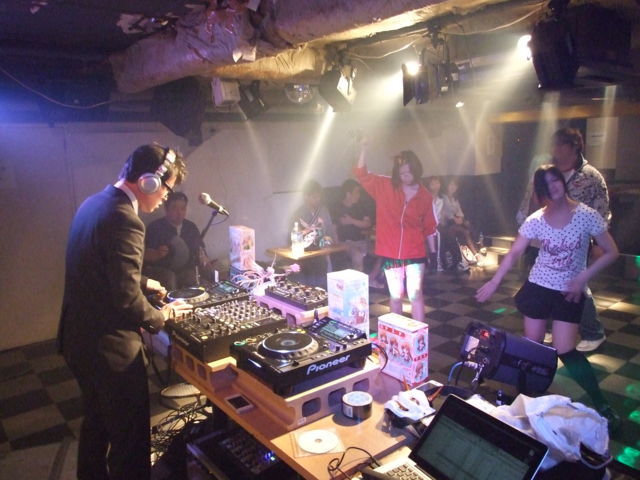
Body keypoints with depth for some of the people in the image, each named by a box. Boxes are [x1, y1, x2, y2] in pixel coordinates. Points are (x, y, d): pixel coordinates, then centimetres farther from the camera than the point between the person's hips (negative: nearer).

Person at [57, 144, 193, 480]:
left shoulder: (93, 204, 4)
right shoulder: (124, 220, -27)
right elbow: (127, 301, -28)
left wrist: (142, 282, 17)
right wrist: (161, 316, -11)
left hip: (78, 338, 10)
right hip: (109, 348, -10)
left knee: (96, 421, 28)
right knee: (130, 437, 10)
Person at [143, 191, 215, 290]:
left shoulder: (191, 227, 12)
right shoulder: (155, 227, -2)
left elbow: (199, 248, 18)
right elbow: (146, 255, -5)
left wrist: (204, 260, -3)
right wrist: (157, 254, -26)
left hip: (187, 270, 3)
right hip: (161, 270, -2)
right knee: (169, 277, -32)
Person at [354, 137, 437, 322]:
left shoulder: (425, 196, 0)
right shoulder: (384, 186, -2)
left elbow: (428, 226, 10)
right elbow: (361, 175, -6)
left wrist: (416, 239, 2)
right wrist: (363, 149, -15)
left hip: (415, 254, 0)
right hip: (390, 253, 0)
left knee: (415, 295, -2)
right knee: (395, 296, 11)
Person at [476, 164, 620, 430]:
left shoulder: (586, 215, -12)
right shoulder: (535, 220, -5)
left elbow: (611, 252, -7)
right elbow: (514, 254, 0)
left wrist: (582, 278, -17)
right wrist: (494, 282, -4)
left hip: (569, 293, -2)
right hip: (538, 287, 3)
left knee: (565, 351, -10)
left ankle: (601, 404, 7)